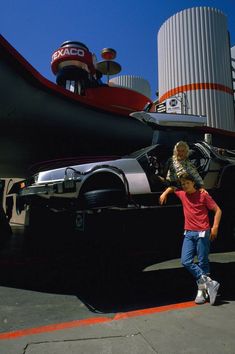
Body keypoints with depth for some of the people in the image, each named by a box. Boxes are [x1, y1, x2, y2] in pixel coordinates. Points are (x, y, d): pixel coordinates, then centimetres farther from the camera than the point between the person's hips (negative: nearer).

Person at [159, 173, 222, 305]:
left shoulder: (203, 195, -4)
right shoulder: (182, 194, 9)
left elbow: (218, 210, -1)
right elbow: (172, 188, 30)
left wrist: (215, 227, -11)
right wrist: (165, 193, 11)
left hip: (202, 233, -5)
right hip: (189, 233, 5)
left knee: (203, 263, 1)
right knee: (186, 261, -4)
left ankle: (202, 291, 12)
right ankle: (209, 283, 1)